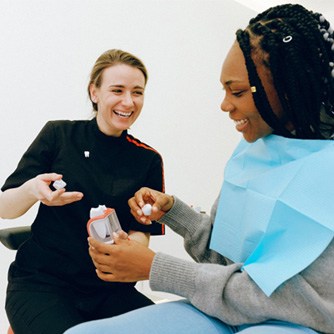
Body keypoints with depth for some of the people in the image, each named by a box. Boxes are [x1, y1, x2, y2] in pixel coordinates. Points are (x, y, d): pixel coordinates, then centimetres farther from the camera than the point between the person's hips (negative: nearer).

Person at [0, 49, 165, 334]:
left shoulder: (148, 160, 4)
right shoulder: (58, 135, -1)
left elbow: (141, 235, 3)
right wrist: (33, 190, -23)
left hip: (108, 288, 3)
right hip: (40, 281, -2)